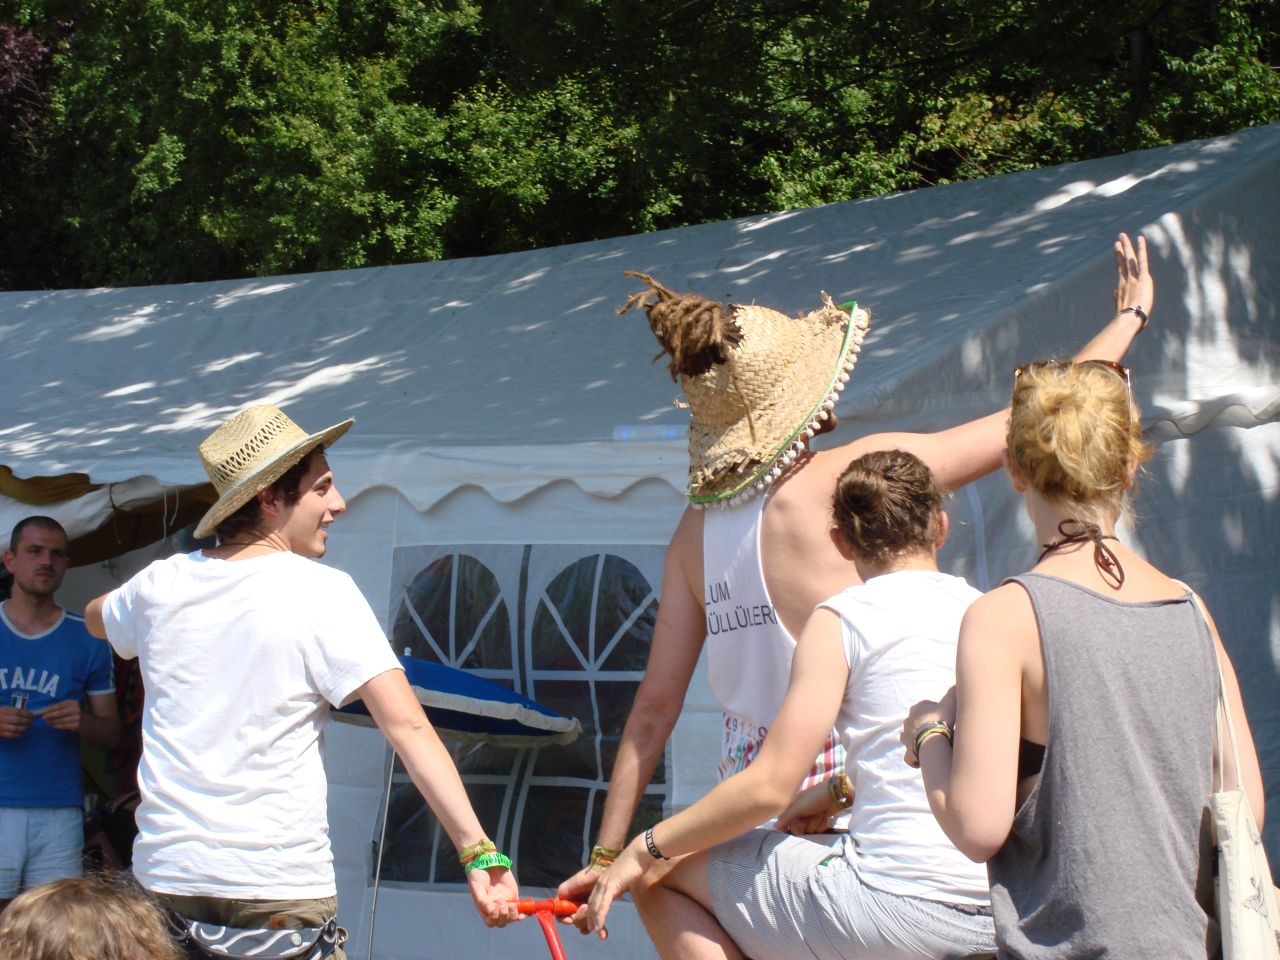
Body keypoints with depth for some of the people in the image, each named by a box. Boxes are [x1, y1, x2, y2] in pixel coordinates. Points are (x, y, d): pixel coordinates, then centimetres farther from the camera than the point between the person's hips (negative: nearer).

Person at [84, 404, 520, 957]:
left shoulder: (161, 584, 4)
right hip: (279, 880, -4)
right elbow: (408, 727, -17)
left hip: (164, 874, 4)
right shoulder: (321, 592, -9)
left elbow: (96, 617, 31)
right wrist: (479, 852, -20)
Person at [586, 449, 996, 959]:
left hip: (901, 911, -7)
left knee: (660, 880, 12)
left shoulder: (843, 619, -5)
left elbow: (768, 787, -9)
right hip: (997, 915, 7)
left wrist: (644, 848, 2)